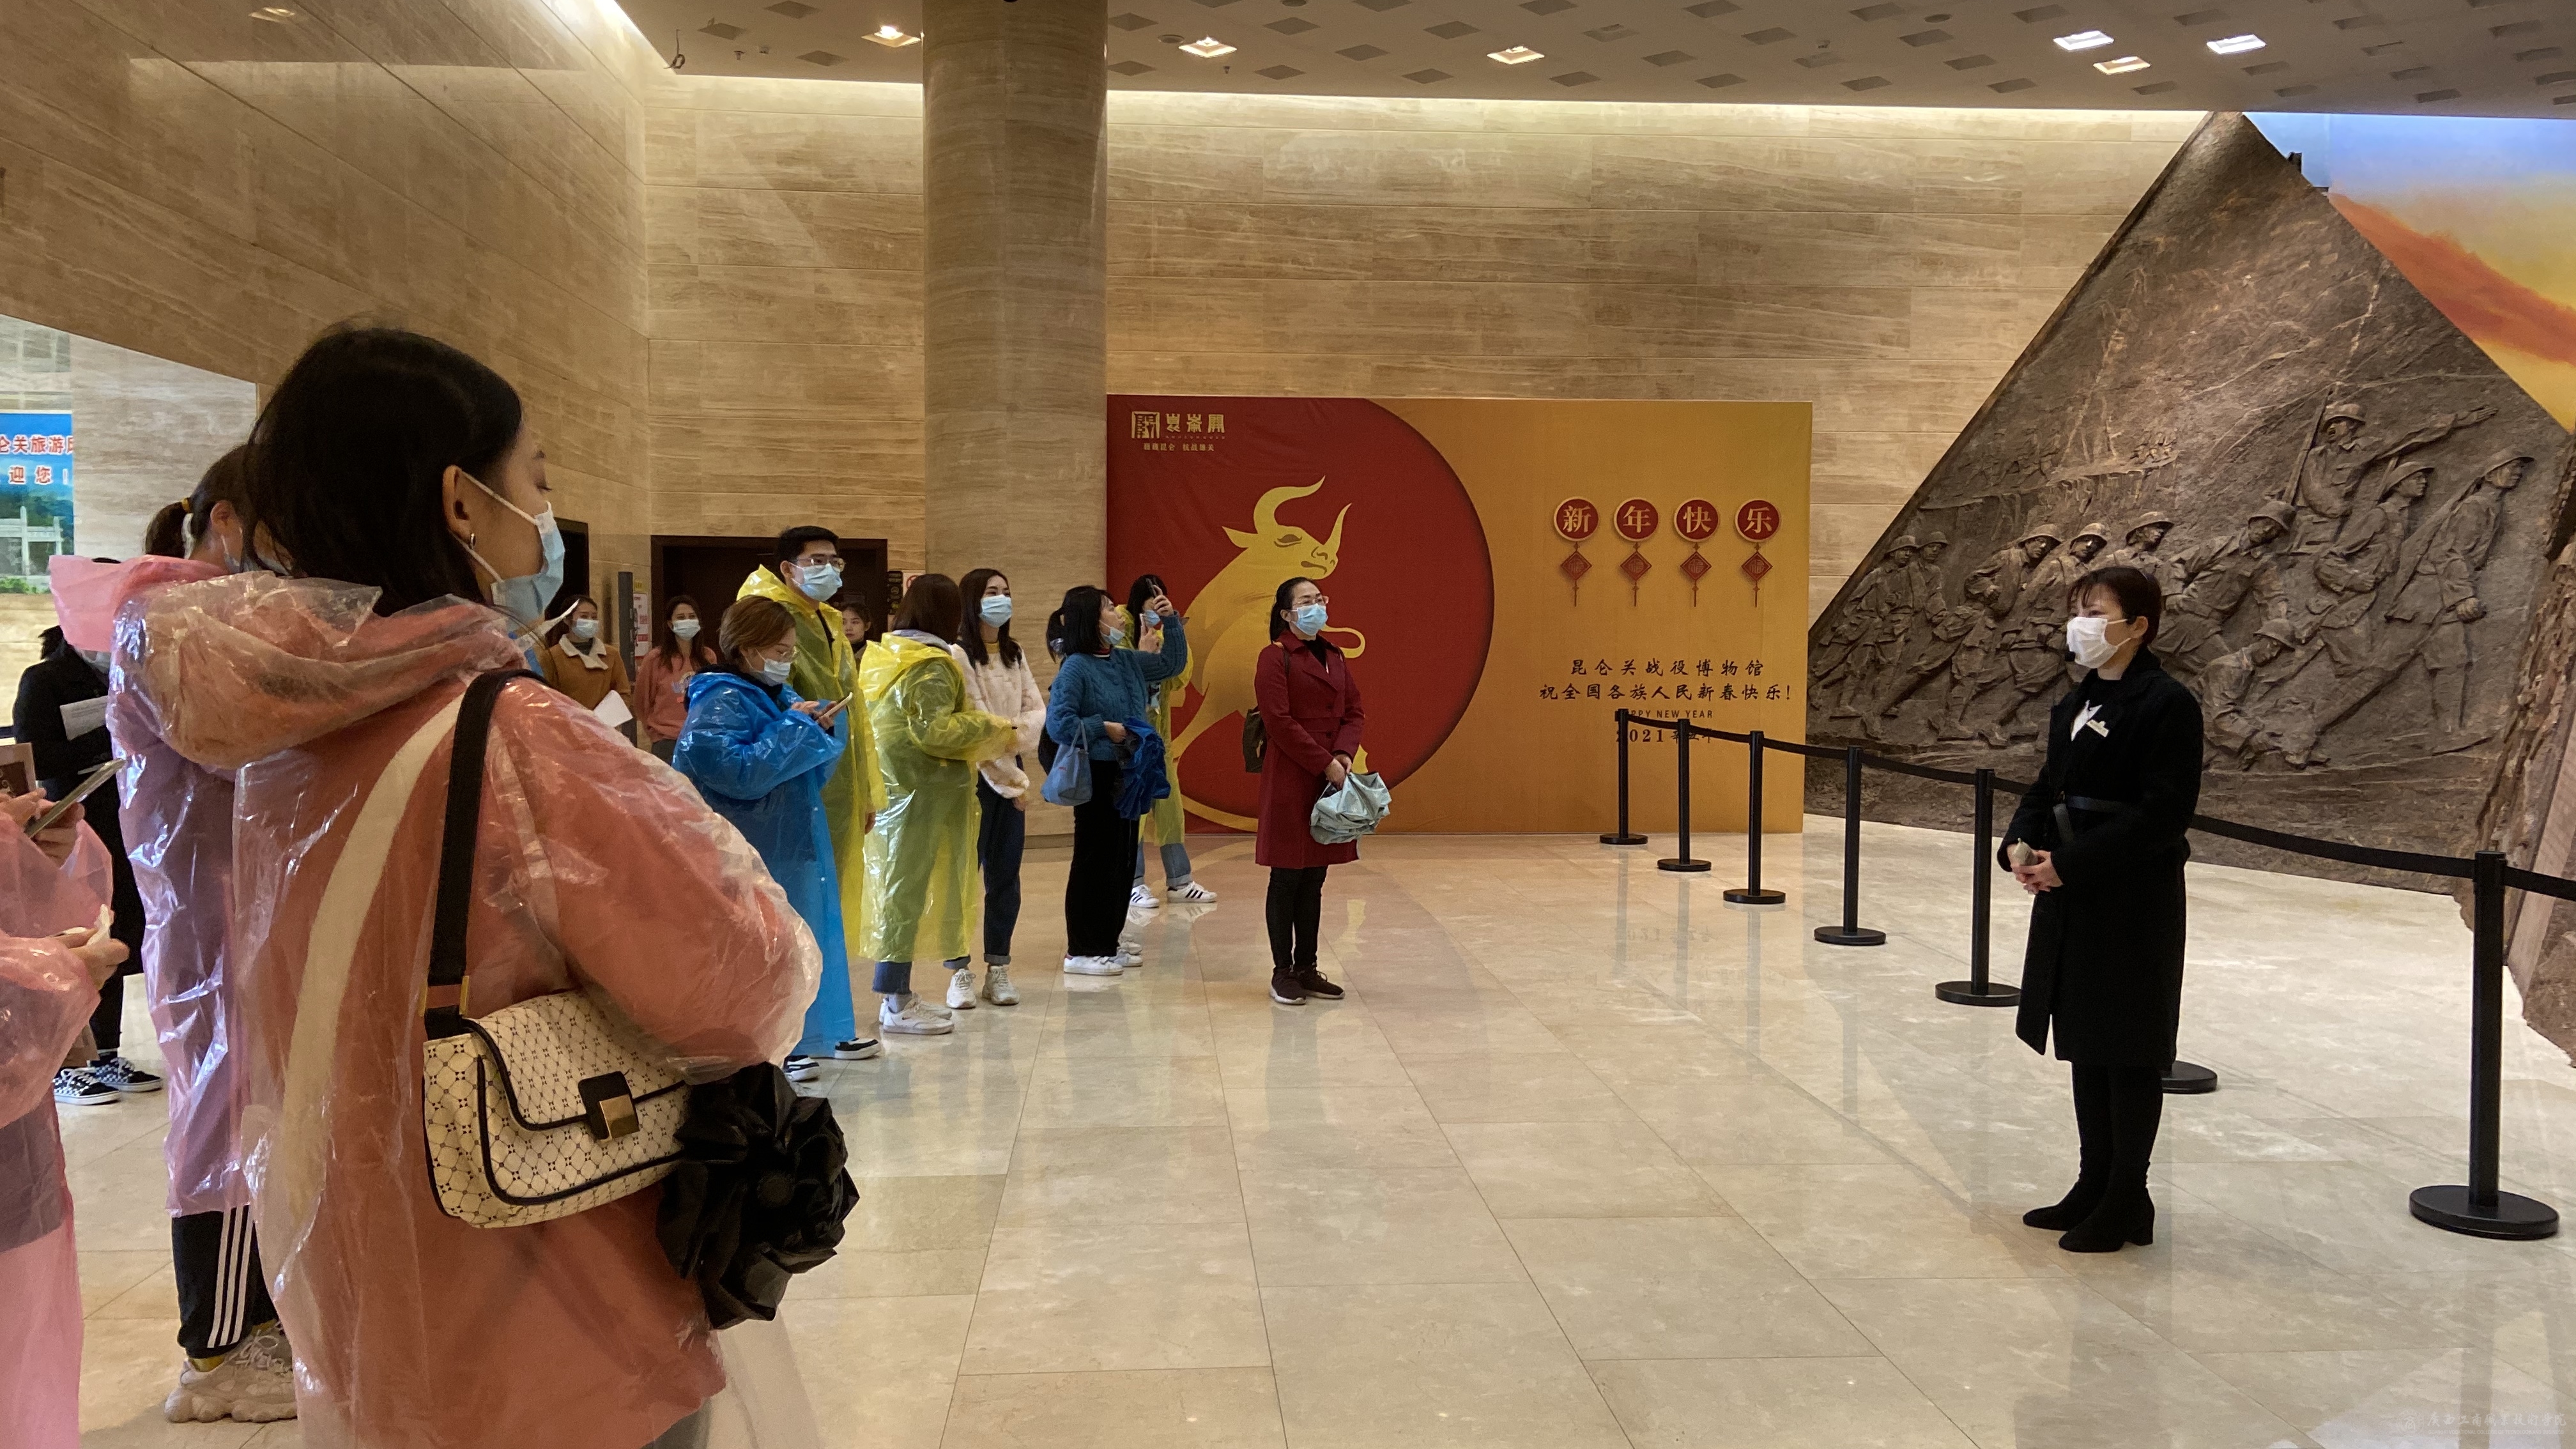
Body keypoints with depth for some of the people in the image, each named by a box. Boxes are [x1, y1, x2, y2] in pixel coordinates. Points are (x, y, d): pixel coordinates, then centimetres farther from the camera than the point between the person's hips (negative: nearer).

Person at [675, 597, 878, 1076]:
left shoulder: (781, 696, 12)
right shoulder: (719, 703, -14)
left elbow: (810, 769, 17)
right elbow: (742, 772, -25)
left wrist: (822, 728, -2)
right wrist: (796, 727, -18)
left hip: (793, 841, 9)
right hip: (752, 852, -9)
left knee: (805, 928, 15)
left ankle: (816, 1030, 27)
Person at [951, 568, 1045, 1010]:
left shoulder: (1016, 654, 14)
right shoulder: (959, 654, -9)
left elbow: (1038, 709, 6)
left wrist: (1018, 732, -17)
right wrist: (1015, 782, -13)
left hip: (1012, 771, 6)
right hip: (974, 774, -6)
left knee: (1006, 874, 7)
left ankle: (998, 969, 13)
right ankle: (960, 973, 4)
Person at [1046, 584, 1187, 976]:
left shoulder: (1127, 661, 10)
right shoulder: (1076, 668, -13)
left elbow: (1173, 663, 23)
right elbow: (1058, 723, -21)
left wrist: (1171, 621, 12)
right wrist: (1103, 729, -15)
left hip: (1126, 775, 8)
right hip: (1096, 776, -8)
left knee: (1123, 861, 13)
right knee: (1094, 861, -2)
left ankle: (1108, 943, 23)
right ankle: (1081, 950, 7)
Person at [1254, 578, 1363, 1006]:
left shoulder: (1335, 657, 15)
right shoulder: (1275, 658, -7)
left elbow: (1354, 713, 13)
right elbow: (1280, 722, -14)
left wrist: (1344, 755, -6)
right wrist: (1326, 765, -16)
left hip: (1332, 779, 7)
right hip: (1290, 781, -7)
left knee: (1314, 881, 11)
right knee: (1287, 880, 0)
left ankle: (1307, 967, 19)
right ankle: (1282, 972, 8)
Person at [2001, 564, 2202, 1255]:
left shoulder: (2168, 704, -13)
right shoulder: (2074, 704, 12)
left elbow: (2164, 814, -19)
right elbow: (2048, 789, 16)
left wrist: (2069, 862, -22)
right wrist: (2020, 844, -4)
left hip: (2134, 905, -8)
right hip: (2071, 898, 8)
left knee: (2129, 1054, 2)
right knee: (2085, 1047, 15)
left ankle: (2128, 1202, 14)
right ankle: (2095, 1186, 27)